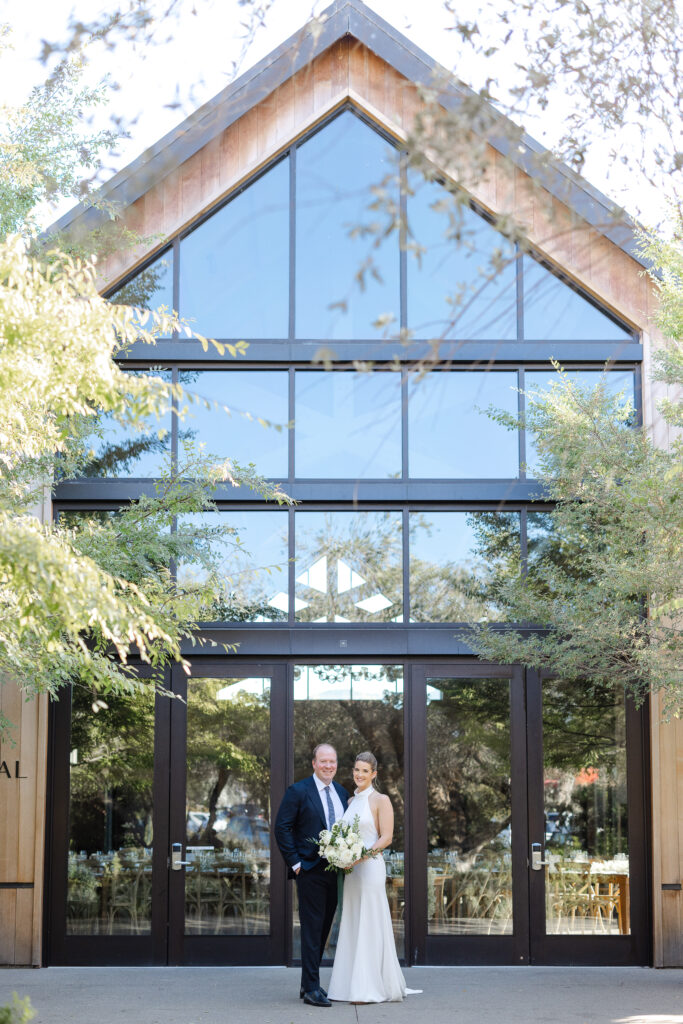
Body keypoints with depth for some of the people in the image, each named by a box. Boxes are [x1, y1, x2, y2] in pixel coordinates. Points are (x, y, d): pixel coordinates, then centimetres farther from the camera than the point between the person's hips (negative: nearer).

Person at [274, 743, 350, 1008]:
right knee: (311, 929, -5)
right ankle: (311, 988, -1)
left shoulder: (342, 793, 13)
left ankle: (308, 983, 21)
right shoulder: (298, 791, -6)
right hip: (311, 871, -6)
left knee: (323, 929, 11)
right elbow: (282, 828, -8)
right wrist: (295, 862, -12)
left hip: (335, 870, 6)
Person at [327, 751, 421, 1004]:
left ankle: (371, 988, -3)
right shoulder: (351, 801, 15)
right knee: (351, 925, 7)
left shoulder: (380, 800, -5)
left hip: (370, 867, -7)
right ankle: (354, 985, 12)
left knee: (370, 925, -6)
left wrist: (361, 856, -20)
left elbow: (386, 837, -11)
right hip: (350, 870, 7)